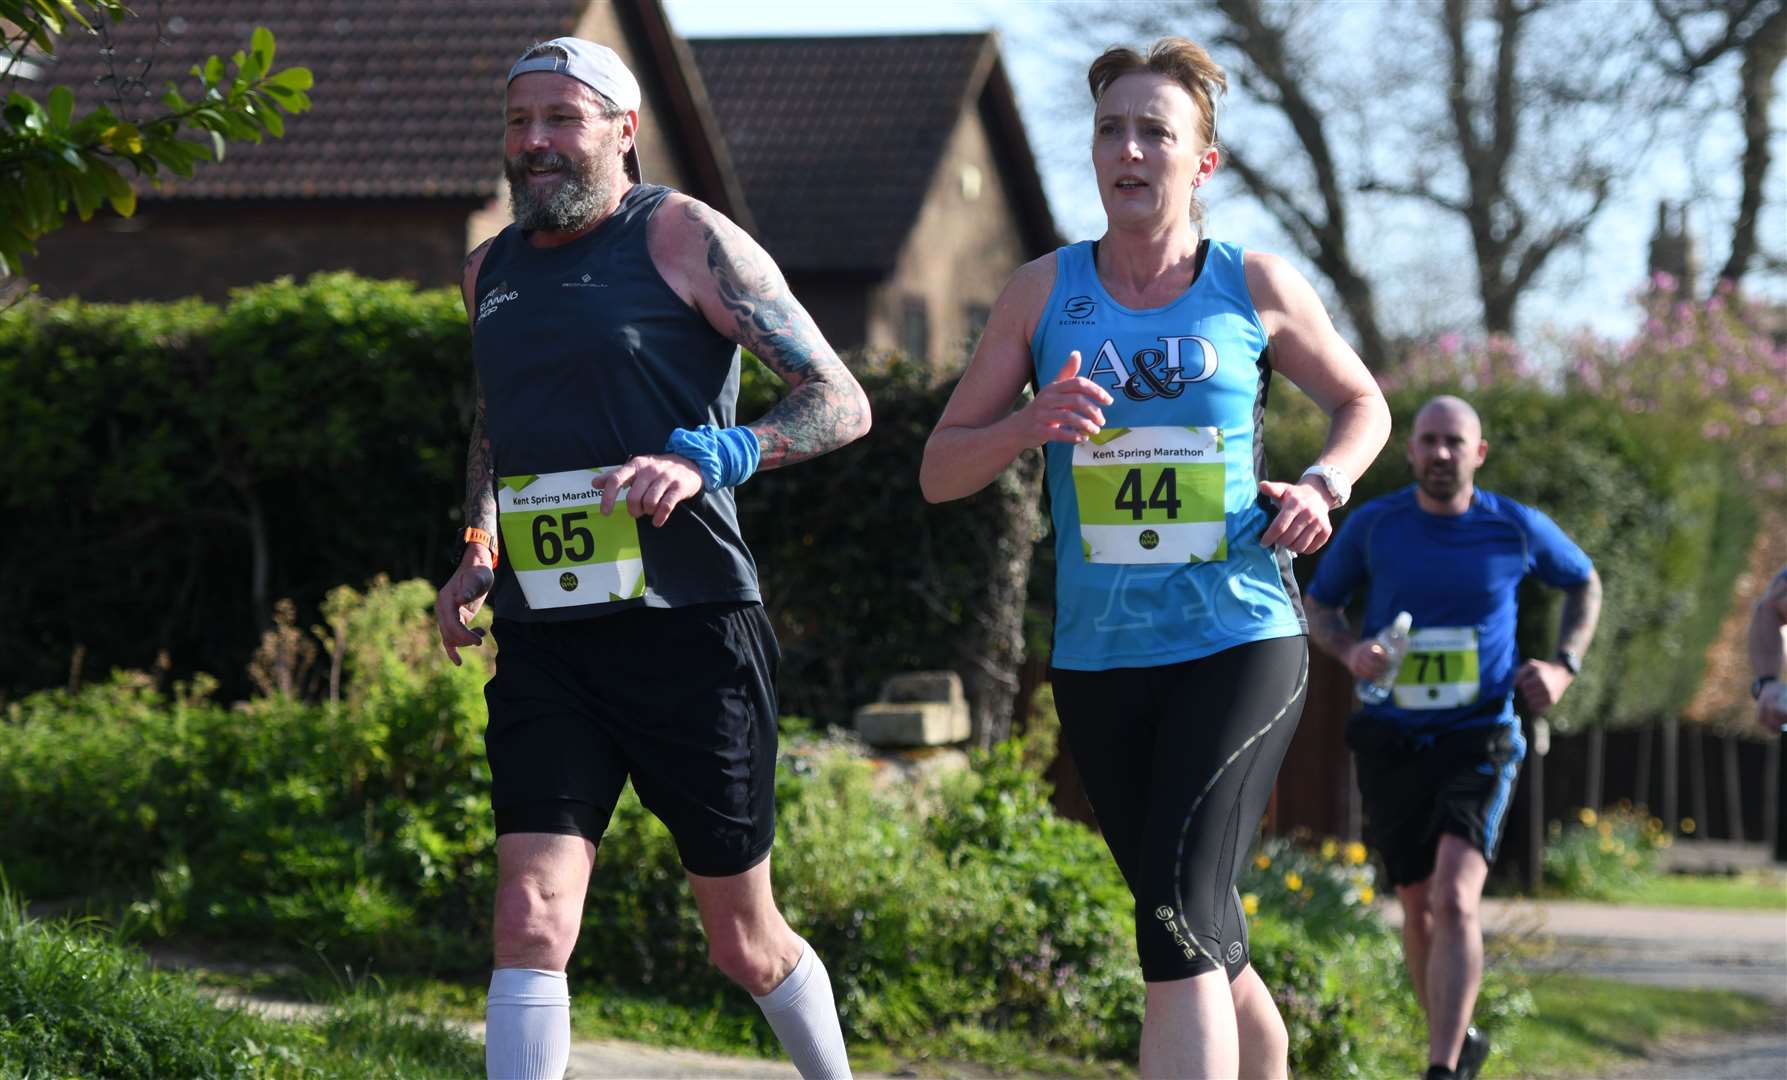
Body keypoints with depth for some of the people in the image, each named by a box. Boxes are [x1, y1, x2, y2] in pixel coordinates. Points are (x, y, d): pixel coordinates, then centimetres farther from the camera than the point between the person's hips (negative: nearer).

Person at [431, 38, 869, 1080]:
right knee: (532, 917, -12)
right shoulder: (491, 270, 13)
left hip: (688, 631, -4)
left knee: (747, 945, 8)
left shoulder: (684, 236, -5)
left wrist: (706, 461, -23)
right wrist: (477, 551, 14)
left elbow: (842, 402, -8)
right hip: (545, 643, 4)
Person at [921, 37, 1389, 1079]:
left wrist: (1322, 485, -2)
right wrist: (1032, 423, -13)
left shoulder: (1256, 286, 2)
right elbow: (940, 472, 6)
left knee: (1180, 922, -20)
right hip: (1099, 660, 3)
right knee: (1206, 942, 13)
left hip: (1241, 643, -3)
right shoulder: (1044, 292, 4)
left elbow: (1363, 403, 19)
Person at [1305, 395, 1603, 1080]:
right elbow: (1319, 607, 9)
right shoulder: (1372, 526, -5)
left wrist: (1565, 667, -1)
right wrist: (1349, 651, -13)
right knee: (1419, 908, 11)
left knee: (1455, 899, -22)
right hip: (1393, 743, 2)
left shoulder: (1517, 529, -5)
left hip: (1479, 740, -2)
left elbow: (1585, 584, 15)